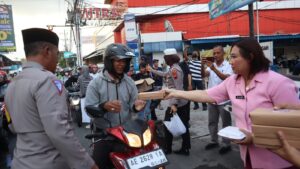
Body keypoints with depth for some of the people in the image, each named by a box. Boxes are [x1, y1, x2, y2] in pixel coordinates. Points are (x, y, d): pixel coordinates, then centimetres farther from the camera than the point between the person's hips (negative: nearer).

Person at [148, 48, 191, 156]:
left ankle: (168, 148, 20)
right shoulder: (174, 68, 12)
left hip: (176, 103, -9)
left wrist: (174, 104, -24)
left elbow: (178, 89, -22)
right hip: (182, 102, 9)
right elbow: (164, 74, 32)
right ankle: (185, 149, 20)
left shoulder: (174, 69, -17)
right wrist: (152, 70, 40)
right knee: (183, 125, 11)